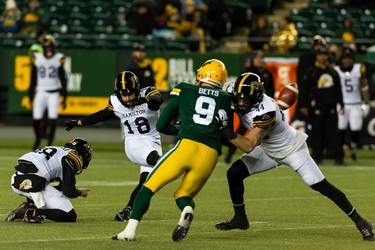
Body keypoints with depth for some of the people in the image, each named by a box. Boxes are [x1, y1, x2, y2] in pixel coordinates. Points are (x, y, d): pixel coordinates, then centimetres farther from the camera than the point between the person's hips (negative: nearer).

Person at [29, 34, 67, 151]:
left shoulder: (59, 58, -2)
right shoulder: (37, 58, 1)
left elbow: (63, 79, 3)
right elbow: (33, 79, 8)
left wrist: (64, 97, 2)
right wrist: (31, 96, 8)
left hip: (54, 93, -1)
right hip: (40, 92, 1)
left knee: (53, 118, -11)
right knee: (36, 118, -5)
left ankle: (50, 143, -1)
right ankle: (38, 139, 21)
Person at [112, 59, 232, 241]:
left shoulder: (184, 91, 17)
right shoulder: (227, 99, 20)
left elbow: (161, 125, 20)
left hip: (186, 146, -2)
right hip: (210, 153, 2)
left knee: (150, 186, 9)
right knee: (183, 195, 19)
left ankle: (130, 230, -7)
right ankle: (187, 209, -17)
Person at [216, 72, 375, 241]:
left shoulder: (264, 113, -39)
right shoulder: (239, 100, -17)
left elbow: (249, 146, -42)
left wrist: (230, 135, -53)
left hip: (292, 150, -7)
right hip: (268, 150, 7)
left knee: (322, 186, -11)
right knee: (234, 173, -6)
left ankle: (360, 222, 0)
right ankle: (240, 219, 12)